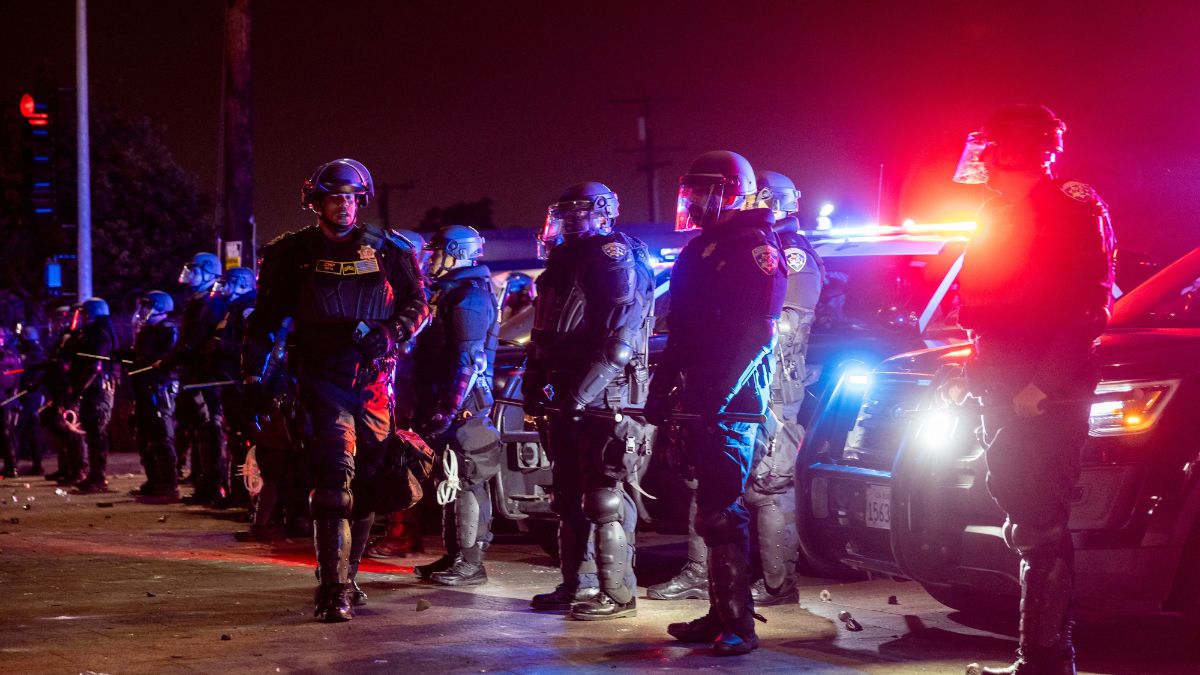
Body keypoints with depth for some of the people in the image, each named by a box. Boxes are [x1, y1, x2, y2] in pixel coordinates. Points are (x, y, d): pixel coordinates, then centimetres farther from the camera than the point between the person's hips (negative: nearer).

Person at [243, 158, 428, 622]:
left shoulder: (386, 251, 9)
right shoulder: (294, 254, 6)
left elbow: (416, 304, 9)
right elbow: (266, 317, 8)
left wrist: (389, 334, -10)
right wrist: (253, 376, 3)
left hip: (373, 381, 3)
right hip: (323, 383, -3)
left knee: (367, 484, 6)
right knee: (334, 478, -15)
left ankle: (343, 577, 22)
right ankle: (334, 590, -18)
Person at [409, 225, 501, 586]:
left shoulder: (468, 297, -13)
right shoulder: (448, 293, 19)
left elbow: (468, 361, -21)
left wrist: (446, 411, -24)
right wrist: (428, 408, 22)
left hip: (462, 406, -10)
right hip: (444, 402, 10)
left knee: (464, 482, -8)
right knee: (450, 480, 14)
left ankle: (470, 563, -5)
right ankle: (454, 555, 21)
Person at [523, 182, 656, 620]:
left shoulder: (616, 259, -10)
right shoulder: (566, 262, 21)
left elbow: (620, 341, -20)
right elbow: (544, 336, 25)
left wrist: (581, 392, -23)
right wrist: (534, 385, 15)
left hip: (603, 399, -10)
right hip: (568, 399, 10)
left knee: (605, 497, -9)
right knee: (569, 496, 13)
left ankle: (618, 593, -5)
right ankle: (577, 584, 22)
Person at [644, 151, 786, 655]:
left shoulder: (755, 247, -8)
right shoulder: (696, 252, 21)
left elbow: (757, 329, -18)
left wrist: (720, 392, -23)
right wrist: (660, 391, 19)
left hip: (730, 403, -9)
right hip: (697, 400, 9)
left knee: (722, 510, -12)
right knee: (711, 508, 10)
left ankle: (737, 623, -10)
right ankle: (720, 613, 15)